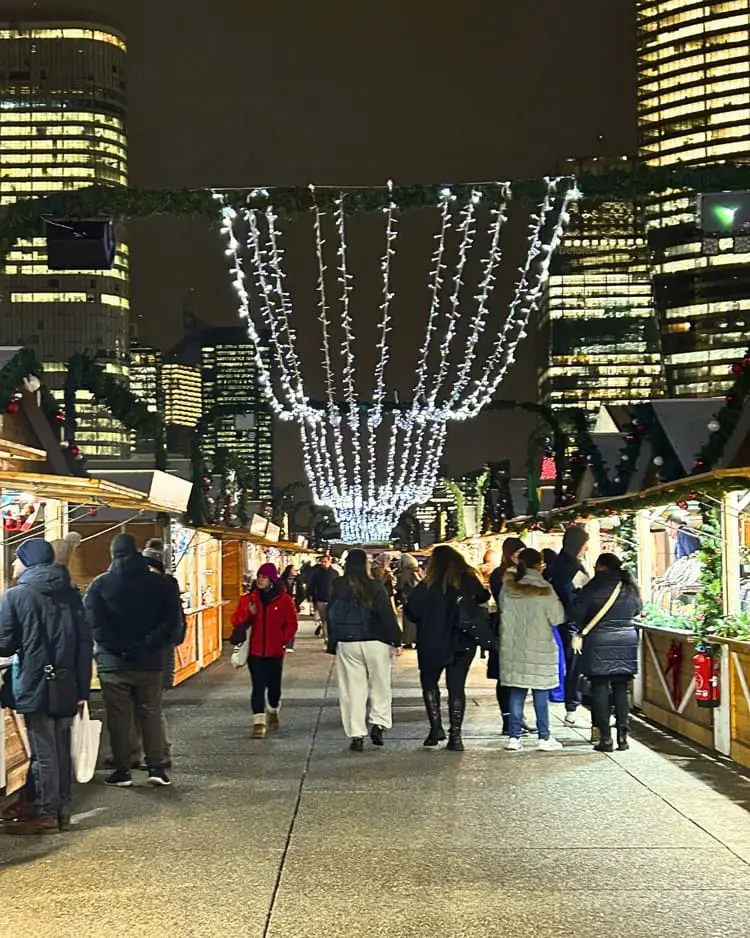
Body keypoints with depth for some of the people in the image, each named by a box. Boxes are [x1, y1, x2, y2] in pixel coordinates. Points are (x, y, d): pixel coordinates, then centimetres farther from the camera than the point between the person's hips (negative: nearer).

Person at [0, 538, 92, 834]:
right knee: (62, 750, 13)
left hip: (35, 687, -5)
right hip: (66, 687, 5)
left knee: (43, 753, 2)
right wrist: (82, 687, 7)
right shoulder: (70, 594, 6)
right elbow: (85, 641, 4)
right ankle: (62, 810, 20)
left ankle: (46, 814, 9)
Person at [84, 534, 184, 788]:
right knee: (151, 714, 11)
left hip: (113, 663, -1)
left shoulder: (100, 585, -3)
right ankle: (156, 767, 9)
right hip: (149, 662, 2)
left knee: (118, 718, 6)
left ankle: (122, 771, 9)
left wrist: (119, 646, -11)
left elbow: (93, 623, -14)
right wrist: (148, 646, -9)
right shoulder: (161, 584, 1)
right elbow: (173, 622, -7)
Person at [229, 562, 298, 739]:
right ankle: (259, 722, -6)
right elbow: (236, 621, 1)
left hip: (275, 651, 0)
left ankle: (273, 712, 38)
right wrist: (248, 613, -15)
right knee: (258, 686, -6)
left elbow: (291, 624, 4)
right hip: (255, 650, 0)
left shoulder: (284, 600, -1)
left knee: (274, 685, 12)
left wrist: (283, 640, -4)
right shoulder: (248, 599, 3)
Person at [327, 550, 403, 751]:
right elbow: (388, 616, -10)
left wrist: (333, 644, 17)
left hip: (347, 644, 3)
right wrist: (396, 640, -2)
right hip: (375, 643, -3)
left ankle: (356, 735, 3)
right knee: (380, 687, 13)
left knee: (353, 689, 6)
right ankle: (378, 724, 0)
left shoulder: (338, 588, 1)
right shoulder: (374, 587, -10)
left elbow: (331, 617, 8)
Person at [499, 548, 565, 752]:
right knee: (541, 695, 5)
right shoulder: (544, 591, -12)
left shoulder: (507, 588, -1)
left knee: (516, 693, 9)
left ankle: (514, 737, 10)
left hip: (513, 648, 4)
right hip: (539, 650, -4)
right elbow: (557, 618, -7)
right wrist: (557, 602, 8)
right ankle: (544, 737, 10)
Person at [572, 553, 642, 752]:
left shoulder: (594, 587, -10)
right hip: (626, 644, 4)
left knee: (600, 689, 1)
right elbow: (637, 610, 20)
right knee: (621, 690, 9)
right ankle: (622, 736, 8)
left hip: (598, 645, -4)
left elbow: (577, 613, -7)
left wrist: (581, 630, 11)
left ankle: (605, 738, 0)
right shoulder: (630, 588, 4)